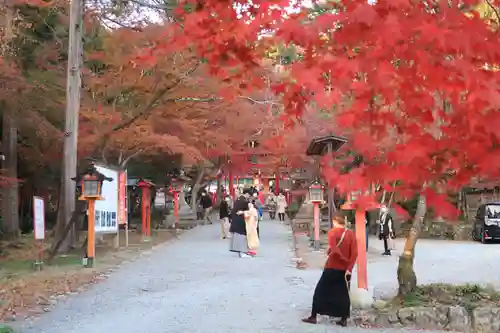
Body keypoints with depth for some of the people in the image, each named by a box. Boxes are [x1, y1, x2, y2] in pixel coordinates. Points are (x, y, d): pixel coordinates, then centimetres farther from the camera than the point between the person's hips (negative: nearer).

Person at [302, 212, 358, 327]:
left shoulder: (332, 232, -11)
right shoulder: (351, 233, 1)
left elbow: (334, 250, -22)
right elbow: (355, 253, -6)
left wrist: (344, 259, -8)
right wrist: (349, 267, -8)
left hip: (332, 268, -4)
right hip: (345, 269, 4)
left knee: (320, 291, 7)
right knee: (344, 294, 12)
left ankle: (313, 317, 10)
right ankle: (344, 319, 13)